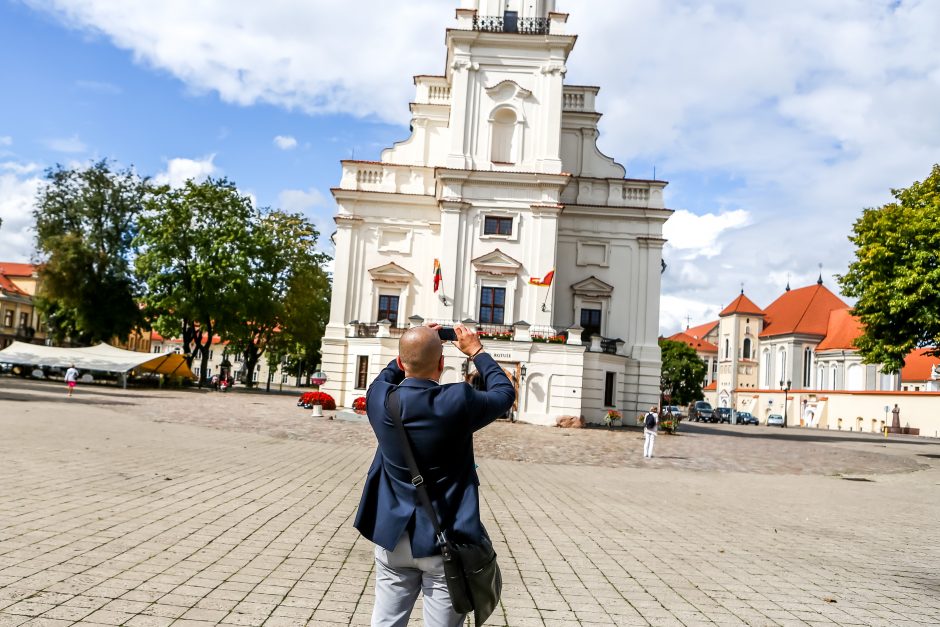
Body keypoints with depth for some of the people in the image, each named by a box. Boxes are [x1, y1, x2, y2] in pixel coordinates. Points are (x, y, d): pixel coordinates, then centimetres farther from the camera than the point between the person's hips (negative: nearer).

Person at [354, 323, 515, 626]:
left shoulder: (379, 399, -8)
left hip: (394, 537, 4)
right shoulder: (458, 401, -18)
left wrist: (412, 348, 17)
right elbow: (505, 393, 2)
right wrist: (476, 351, 12)